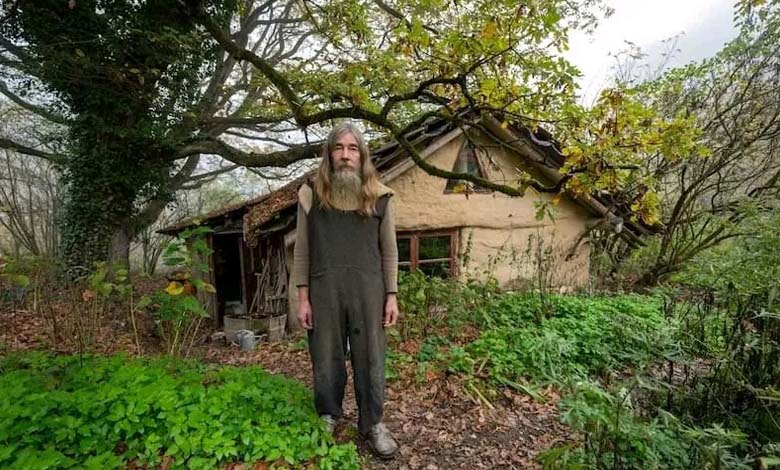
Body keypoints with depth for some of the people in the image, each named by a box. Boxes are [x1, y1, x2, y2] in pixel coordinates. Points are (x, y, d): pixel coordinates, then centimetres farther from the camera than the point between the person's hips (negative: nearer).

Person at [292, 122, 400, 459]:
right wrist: (302, 297, 0)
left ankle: (372, 424, 30)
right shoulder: (311, 193, 1)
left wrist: (392, 297, 2)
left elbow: (389, 251, 5)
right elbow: (302, 250, 3)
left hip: (368, 289, 0)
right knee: (327, 359, 14)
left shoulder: (379, 196, 2)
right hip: (324, 290, 0)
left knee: (370, 359, 10)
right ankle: (328, 417, 37)